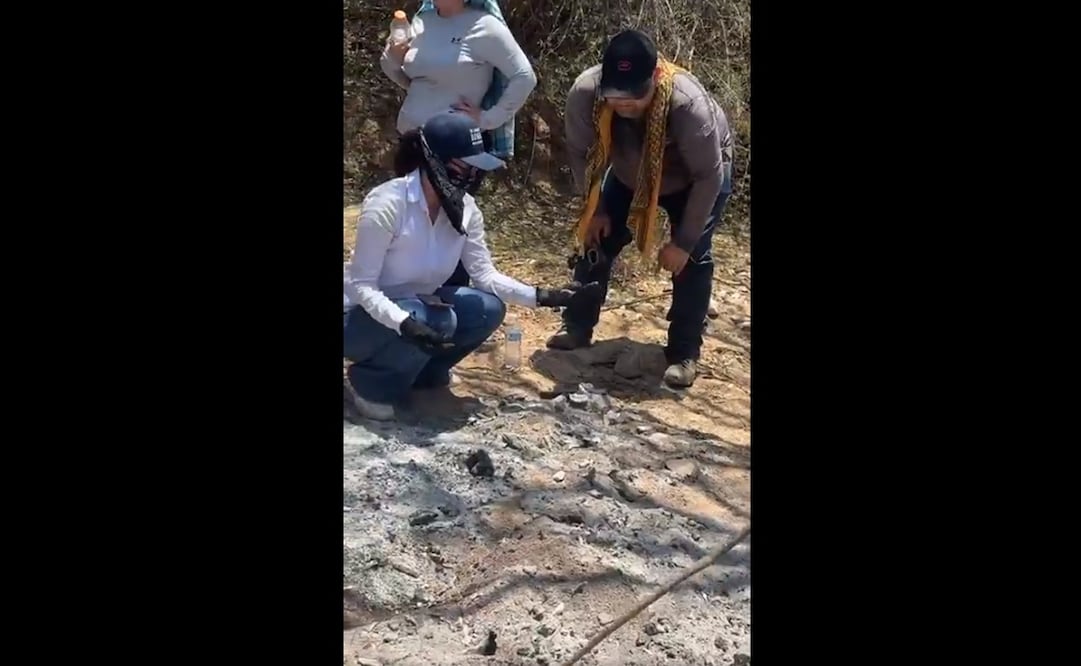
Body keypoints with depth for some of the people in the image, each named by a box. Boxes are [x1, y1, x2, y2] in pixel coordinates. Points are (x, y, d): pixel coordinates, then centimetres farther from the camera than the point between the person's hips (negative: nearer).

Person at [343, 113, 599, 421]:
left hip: (419, 307, 6)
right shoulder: (386, 204, -27)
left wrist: (542, 296, -18)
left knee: (488, 309, -15)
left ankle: (422, 371, 7)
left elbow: (485, 274, -6)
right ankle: (371, 382, -7)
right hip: (364, 316, -6)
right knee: (437, 323, -33)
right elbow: (360, 285, -25)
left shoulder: (466, 209, -8)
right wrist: (404, 324, -41)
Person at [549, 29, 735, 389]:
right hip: (630, 176, 4)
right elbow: (580, 153, -13)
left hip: (693, 180, -3)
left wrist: (683, 242, -25)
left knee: (691, 260, -11)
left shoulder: (688, 103, -43)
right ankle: (577, 329, 17)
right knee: (597, 241, 1)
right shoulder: (584, 93, -33)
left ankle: (684, 354, 1)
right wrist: (596, 208, -10)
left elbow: (709, 176, -30)